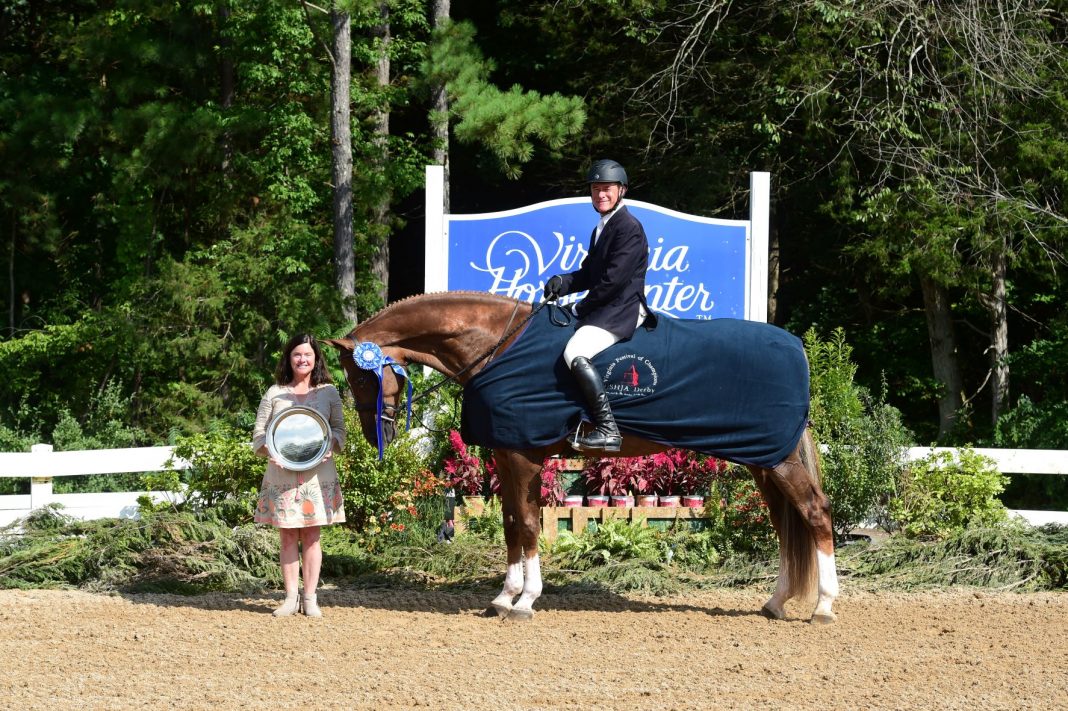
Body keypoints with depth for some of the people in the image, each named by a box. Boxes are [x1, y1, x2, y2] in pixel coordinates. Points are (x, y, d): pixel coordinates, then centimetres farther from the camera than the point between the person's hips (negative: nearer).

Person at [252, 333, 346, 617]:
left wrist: (330, 444, -11)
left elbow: (339, 429, 11)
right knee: (288, 536, 3)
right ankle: (290, 597, 8)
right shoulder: (274, 393, 6)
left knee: (311, 535, 1)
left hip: (317, 474, 0)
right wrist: (269, 450, -14)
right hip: (282, 474, 0)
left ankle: (310, 598, 6)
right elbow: (259, 434, 7)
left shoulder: (328, 392, 8)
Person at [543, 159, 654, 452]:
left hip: (622, 310, -11)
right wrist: (563, 282, -1)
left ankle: (607, 430, -34)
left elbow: (613, 279, -19)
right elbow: (589, 273, 21)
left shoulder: (629, 228, -12)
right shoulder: (601, 228, 20)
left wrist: (582, 307, -11)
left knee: (575, 353, -31)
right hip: (604, 310, 11)